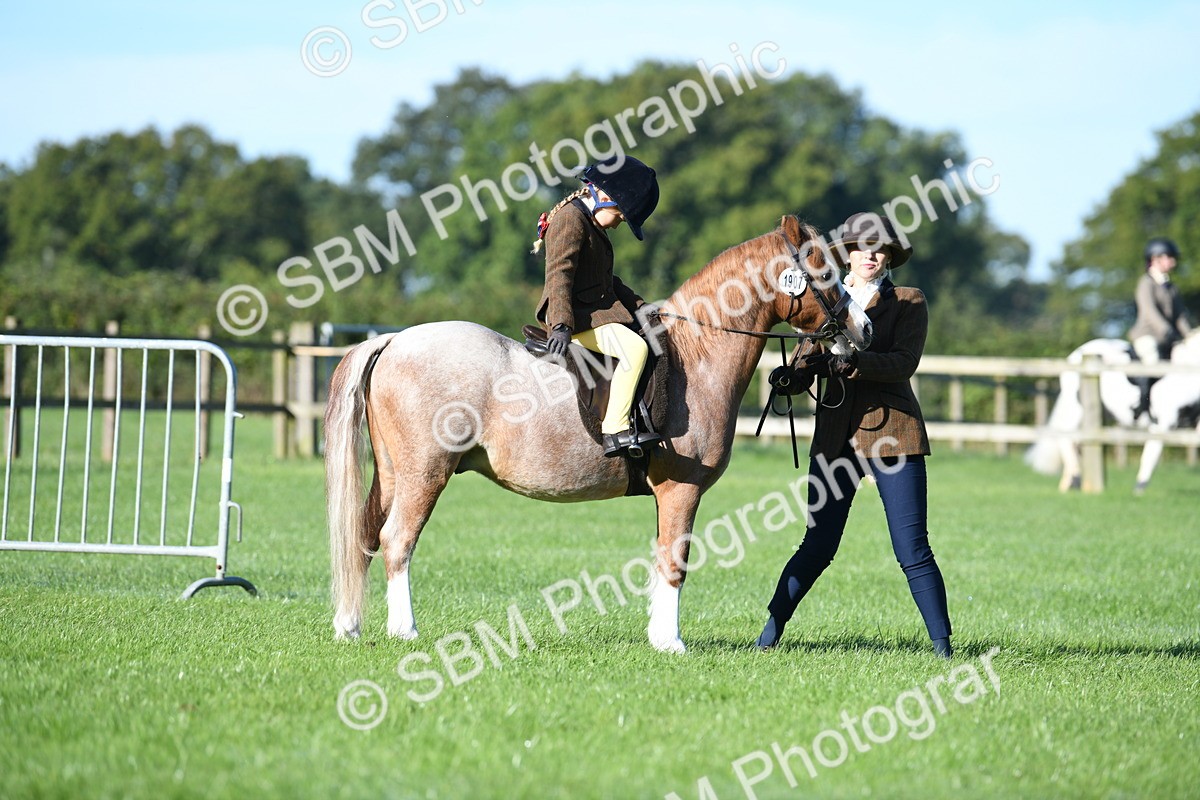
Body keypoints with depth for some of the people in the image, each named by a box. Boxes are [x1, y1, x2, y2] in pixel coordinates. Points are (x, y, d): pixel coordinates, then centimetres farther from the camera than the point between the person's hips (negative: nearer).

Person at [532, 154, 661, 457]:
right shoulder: (571, 219, -12)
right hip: (576, 317, -11)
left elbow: (607, 280, 28)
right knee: (635, 348, -28)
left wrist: (637, 305, 17)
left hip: (598, 311, 11)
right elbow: (558, 275, -22)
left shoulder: (592, 225, 21)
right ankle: (614, 431, -31)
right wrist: (561, 326, -31)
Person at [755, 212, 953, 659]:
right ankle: (769, 634, 14)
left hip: (892, 432, -3)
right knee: (818, 547, 2)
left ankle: (943, 649, -2)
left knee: (913, 551, -6)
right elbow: (806, 360, 4)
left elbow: (904, 363, -12)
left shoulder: (908, 303, 4)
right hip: (836, 434, 3)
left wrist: (855, 363, -27)